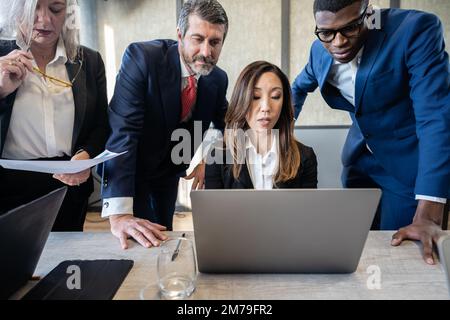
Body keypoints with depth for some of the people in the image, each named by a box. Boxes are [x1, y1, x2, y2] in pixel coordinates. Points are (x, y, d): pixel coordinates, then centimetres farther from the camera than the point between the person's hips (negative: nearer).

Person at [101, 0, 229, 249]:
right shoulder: (141, 57, -28)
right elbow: (122, 130, -36)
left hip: (169, 169, 5)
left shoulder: (218, 79, -11)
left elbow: (224, 124, 8)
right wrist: (118, 213, -43)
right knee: (141, 245, -5)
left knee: (163, 236, 17)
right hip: (129, 166, -4)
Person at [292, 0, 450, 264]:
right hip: (360, 158, 5)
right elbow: (300, 87, 18)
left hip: (409, 163, -5)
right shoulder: (321, 50, -5)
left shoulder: (416, 29, -22)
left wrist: (427, 215, -36)